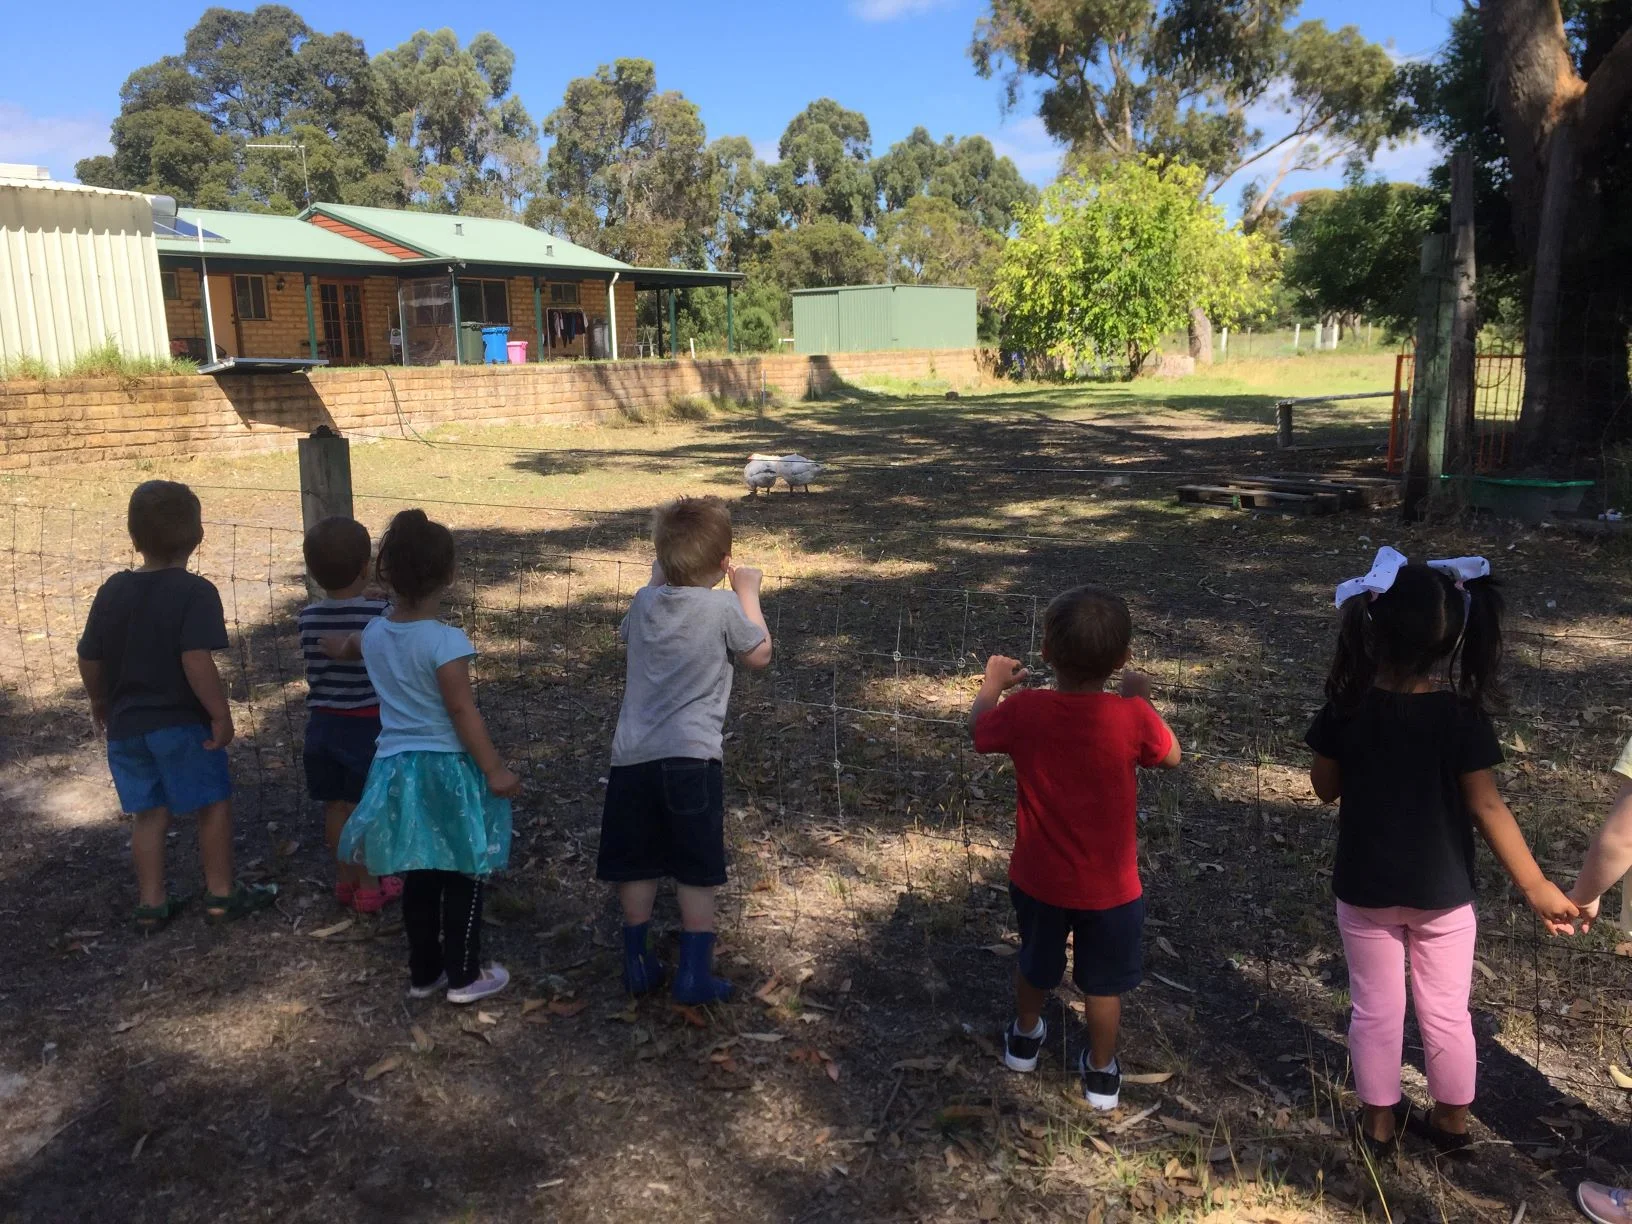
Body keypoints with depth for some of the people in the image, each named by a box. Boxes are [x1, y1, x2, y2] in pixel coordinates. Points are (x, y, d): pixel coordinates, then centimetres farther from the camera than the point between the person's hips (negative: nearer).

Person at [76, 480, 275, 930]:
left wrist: (100, 701, 25)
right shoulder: (195, 592, -15)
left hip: (125, 724, 6)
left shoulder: (113, 590, 3)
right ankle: (221, 893, 17)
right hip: (182, 723, -6)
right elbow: (196, 661, -24)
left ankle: (151, 903, 22)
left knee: (148, 814, 15)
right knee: (215, 804, 10)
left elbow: (89, 659, 8)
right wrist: (221, 714, -17)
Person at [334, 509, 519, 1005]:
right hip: (447, 768, -6)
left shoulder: (375, 633, 3)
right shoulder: (446, 641, -19)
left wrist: (338, 642, 52)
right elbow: (462, 712, -19)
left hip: (396, 765, 6)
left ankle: (423, 972, 28)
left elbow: (341, 647, 28)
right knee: (463, 879, 8)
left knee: (417, 879, 17)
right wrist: (495, 769, -14)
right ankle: (464, 976, 16)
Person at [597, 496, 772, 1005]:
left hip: (633, 755, 4)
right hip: (692, 755, -4)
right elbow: (759, 654, 7)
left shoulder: (644, 601, 4)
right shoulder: (724, 608, -8)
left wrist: (659, 578, 29)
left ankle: (637, 963, 24)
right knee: (697, 872, 7)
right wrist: (748, 594, 16)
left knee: (635, 866, 14)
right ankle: (695, 974, 10)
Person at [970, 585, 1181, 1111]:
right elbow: (1170, 756, -1)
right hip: (1109, 886, -1)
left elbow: (978, 729, 2)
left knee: (1035, 964, 28)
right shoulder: (1132, 717, -24)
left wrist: (992, 683, 19)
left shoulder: (1023, 710, -21)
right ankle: (1101, 1073, 40)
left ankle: (1024, 1038, 51)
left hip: (1037, 877, 2)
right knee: (1103, 983, 21)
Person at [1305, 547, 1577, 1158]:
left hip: (1365, 889, 0)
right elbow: (1487, 808, -13)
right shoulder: (1463, 715, -16)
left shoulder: (1348, 709, -15)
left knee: (1376, 1011, 15)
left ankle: (1379, 1122, 30)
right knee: (1447, 1012, 18)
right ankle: (1451, 1121, 35)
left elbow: (1326, 788, -3)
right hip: (1442, 892, 0)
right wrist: (1535, 886, -3)